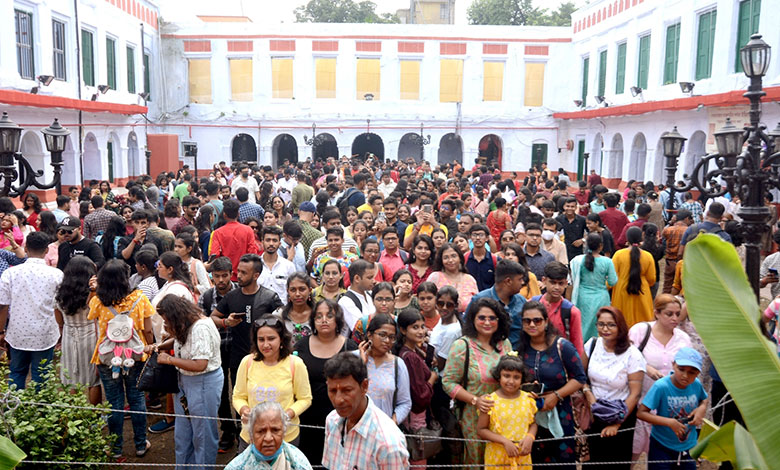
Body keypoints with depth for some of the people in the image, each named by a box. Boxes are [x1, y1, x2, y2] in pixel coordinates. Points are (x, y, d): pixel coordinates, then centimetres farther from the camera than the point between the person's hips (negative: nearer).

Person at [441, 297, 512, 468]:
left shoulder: (504, 344, 6)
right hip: (474, 417, -4)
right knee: (476, 460, 5)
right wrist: (475, 400, -20)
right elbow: (448, 382, -11)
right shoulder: (462, 346, -9)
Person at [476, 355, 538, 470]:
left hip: (522, 455, 3)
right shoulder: (491, 401, -11)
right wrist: (504, 441, -17)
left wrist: (530, 437, -10)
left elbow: (533, 423, 10)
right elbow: (481, 429, -8)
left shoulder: (528, 399, 0)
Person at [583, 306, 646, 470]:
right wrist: (590, 397, -12)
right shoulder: (592, 344, -5)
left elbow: (634, 394, -15)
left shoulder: (632, 354, -16)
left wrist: (616, 424, -15)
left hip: (622, 416, -3)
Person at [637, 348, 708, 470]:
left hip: (689, 446, 5)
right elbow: (641, 413, -22)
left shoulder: (696, 384, -10)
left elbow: (704, 399, 14)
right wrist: (669, 422, -29)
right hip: (662, 447, -4)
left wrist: (702, 408, -8)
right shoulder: (661, 386, -24)